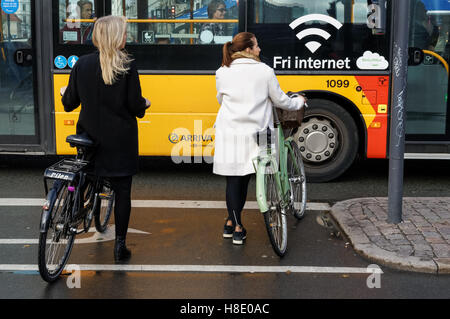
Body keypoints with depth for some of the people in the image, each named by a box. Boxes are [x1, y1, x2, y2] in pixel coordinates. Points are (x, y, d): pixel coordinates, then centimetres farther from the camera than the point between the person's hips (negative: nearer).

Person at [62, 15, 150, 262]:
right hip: (121, 140, -2)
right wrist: (144, 105, 13)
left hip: (90, 136, 3)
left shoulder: (82, 64, -4)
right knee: (122, 191, 6)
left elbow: (70, 102, 3)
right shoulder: (127, 66, -12)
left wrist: (65, 95, 27)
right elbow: (135, 105, -11)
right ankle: (120, 246, 10)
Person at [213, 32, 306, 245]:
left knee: (233, 179, 7)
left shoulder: (223, 73, 4)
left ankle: (232, 224, 8)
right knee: (243, 178, 8)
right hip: (251, 134, -1)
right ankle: (236, 227, 14)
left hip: (228, 133, 2)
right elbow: (280, 101, 3)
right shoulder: (265, 71, -3)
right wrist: (299, 102, 22)